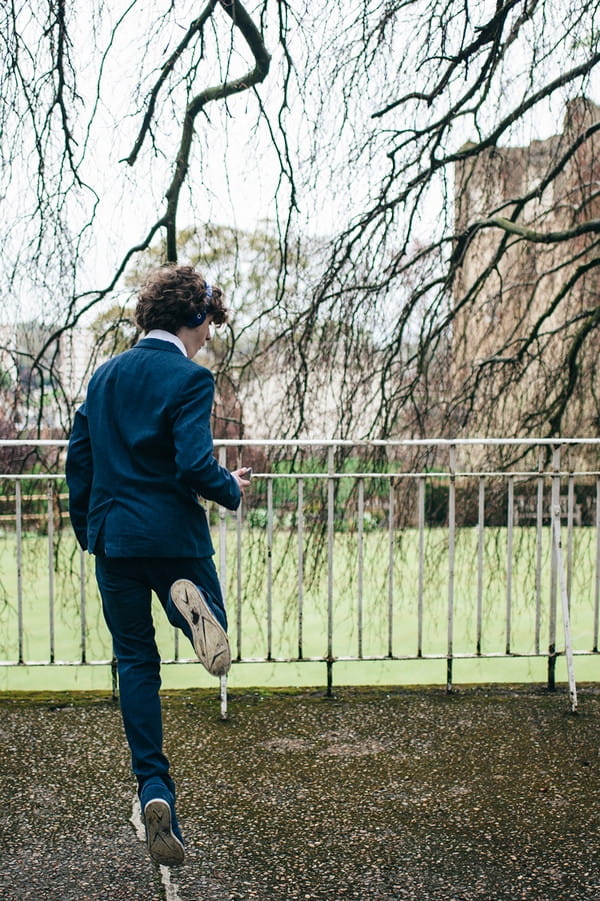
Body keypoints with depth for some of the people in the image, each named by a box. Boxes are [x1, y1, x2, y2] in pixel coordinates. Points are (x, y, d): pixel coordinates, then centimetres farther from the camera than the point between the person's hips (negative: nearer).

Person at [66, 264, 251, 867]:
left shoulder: (105, 375, 10)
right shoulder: (189, 379, -10)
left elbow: (77, 459, 12)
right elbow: (194, 465, -20)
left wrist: (87, 529, 22)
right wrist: (231, 490, 0)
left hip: (111, 539, 5)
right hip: (173, 535, -5)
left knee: (135, 663, 10)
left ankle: (155, 790, 3)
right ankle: (189, 599, -21)